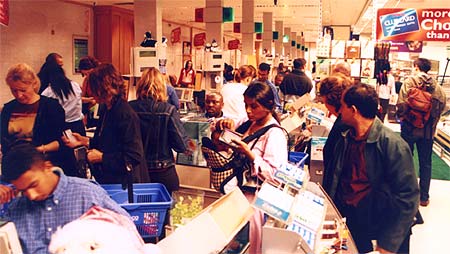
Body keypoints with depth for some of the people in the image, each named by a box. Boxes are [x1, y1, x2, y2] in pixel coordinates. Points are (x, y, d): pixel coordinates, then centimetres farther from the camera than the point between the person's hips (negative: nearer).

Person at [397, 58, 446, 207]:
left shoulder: (410, 82, -9)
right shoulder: (437, 87, 2)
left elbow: (402, 103, -17)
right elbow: (442, 106, 2)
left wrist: (402, 116, 1)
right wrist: (432, 122, 14)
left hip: (410, 127, -3)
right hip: (428, 130, 3)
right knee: (425, 163, 13)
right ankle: (424, 197, 19)